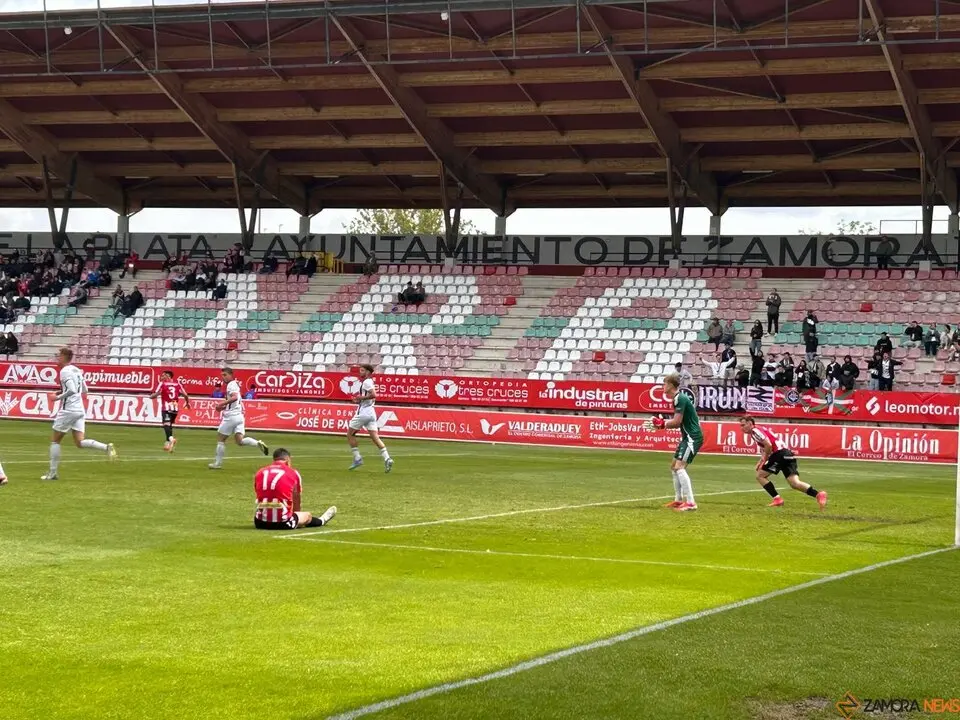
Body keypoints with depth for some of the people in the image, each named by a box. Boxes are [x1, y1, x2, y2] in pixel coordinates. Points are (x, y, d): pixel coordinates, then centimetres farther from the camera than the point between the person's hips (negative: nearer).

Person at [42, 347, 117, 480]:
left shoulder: (65, 371, -11)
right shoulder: (77, 370, 15)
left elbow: (72, 390, -23)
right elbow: (84, 390, 22)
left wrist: (59, 397, -10)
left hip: (68, 409, -8)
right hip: (80, 409, 8)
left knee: (54, 440, 5)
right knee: (80, 442, 2)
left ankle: (53, 473, 6)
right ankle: (106, 447, -17)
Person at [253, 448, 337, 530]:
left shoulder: (259, 473, 8)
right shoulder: (293, 474, 2)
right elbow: (296, 502, 14)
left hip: (260, 523, 3)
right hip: (282, 523, -3)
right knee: (307, 515, 24)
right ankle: (321, 521, 54)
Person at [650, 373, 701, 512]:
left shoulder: (680, 399, -16)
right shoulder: (678, 398, 14)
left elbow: (676, 422, -18)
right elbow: (678, 422, 14)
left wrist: (663, 424, -2)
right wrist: (662, 423, 2)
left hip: (692, 437, -11)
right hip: (688, 437, 11)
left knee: (679, 467, -19)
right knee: (674, 467, 17)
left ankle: (690, 502, -24)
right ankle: (679, 500, 24)